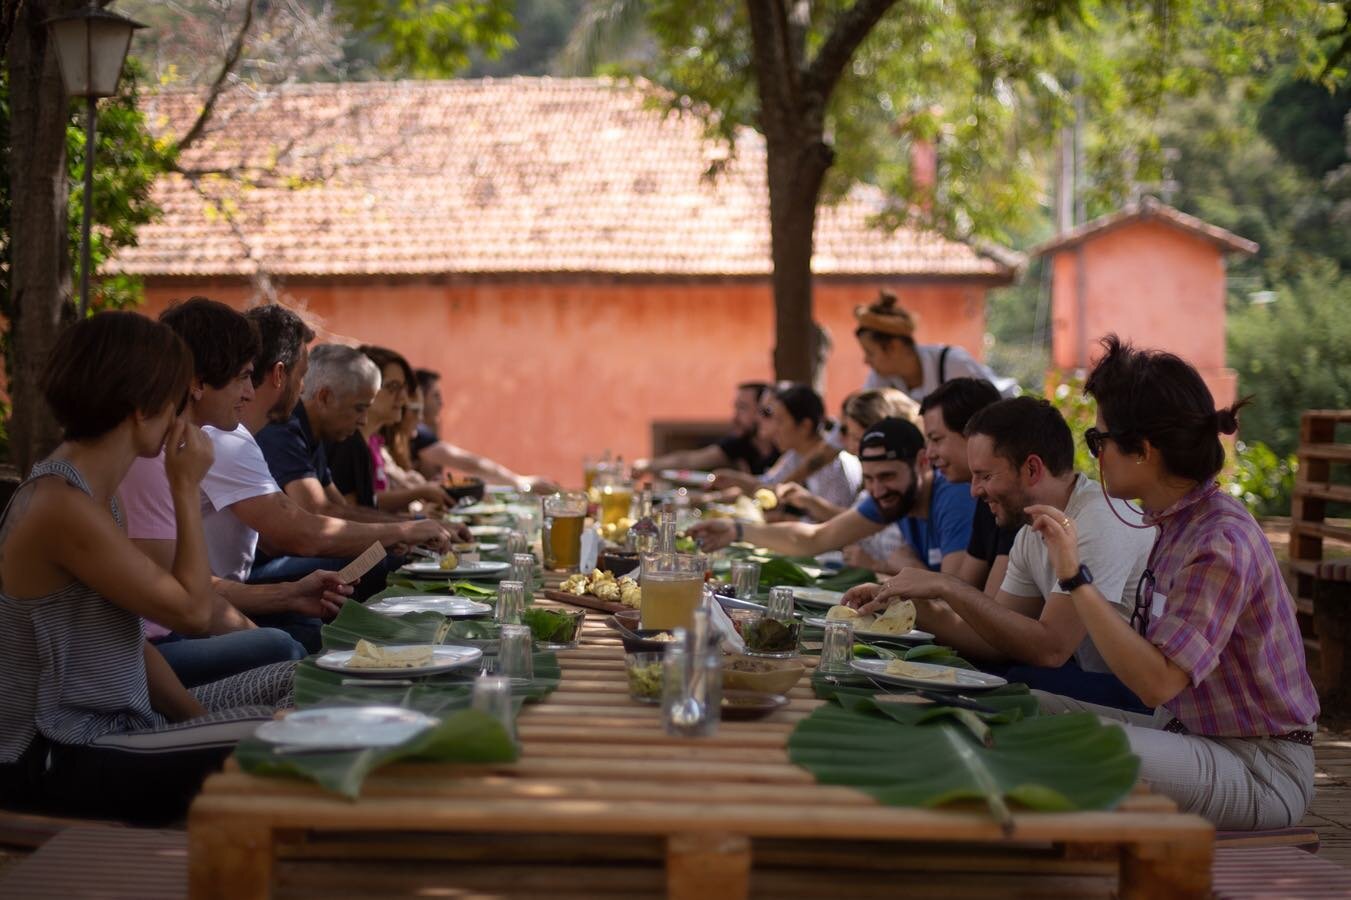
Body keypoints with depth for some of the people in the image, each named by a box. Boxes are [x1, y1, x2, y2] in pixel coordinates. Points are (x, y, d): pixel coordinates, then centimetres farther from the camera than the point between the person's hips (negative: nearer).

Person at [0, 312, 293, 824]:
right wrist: (187, 489, -9)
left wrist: (196, 717, 2)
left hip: (110, 724, 10)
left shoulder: (90, 493, 10)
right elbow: (191, 611, -17)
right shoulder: (64, 508, -21)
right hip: (51, 762, -10)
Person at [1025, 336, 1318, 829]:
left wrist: (1076, 576, -28)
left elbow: (1158, 682, -27)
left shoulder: (1221, 543, -21)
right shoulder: (1179, 523, 7)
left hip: (1261, 773, -9)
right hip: (1191, 732, 9)